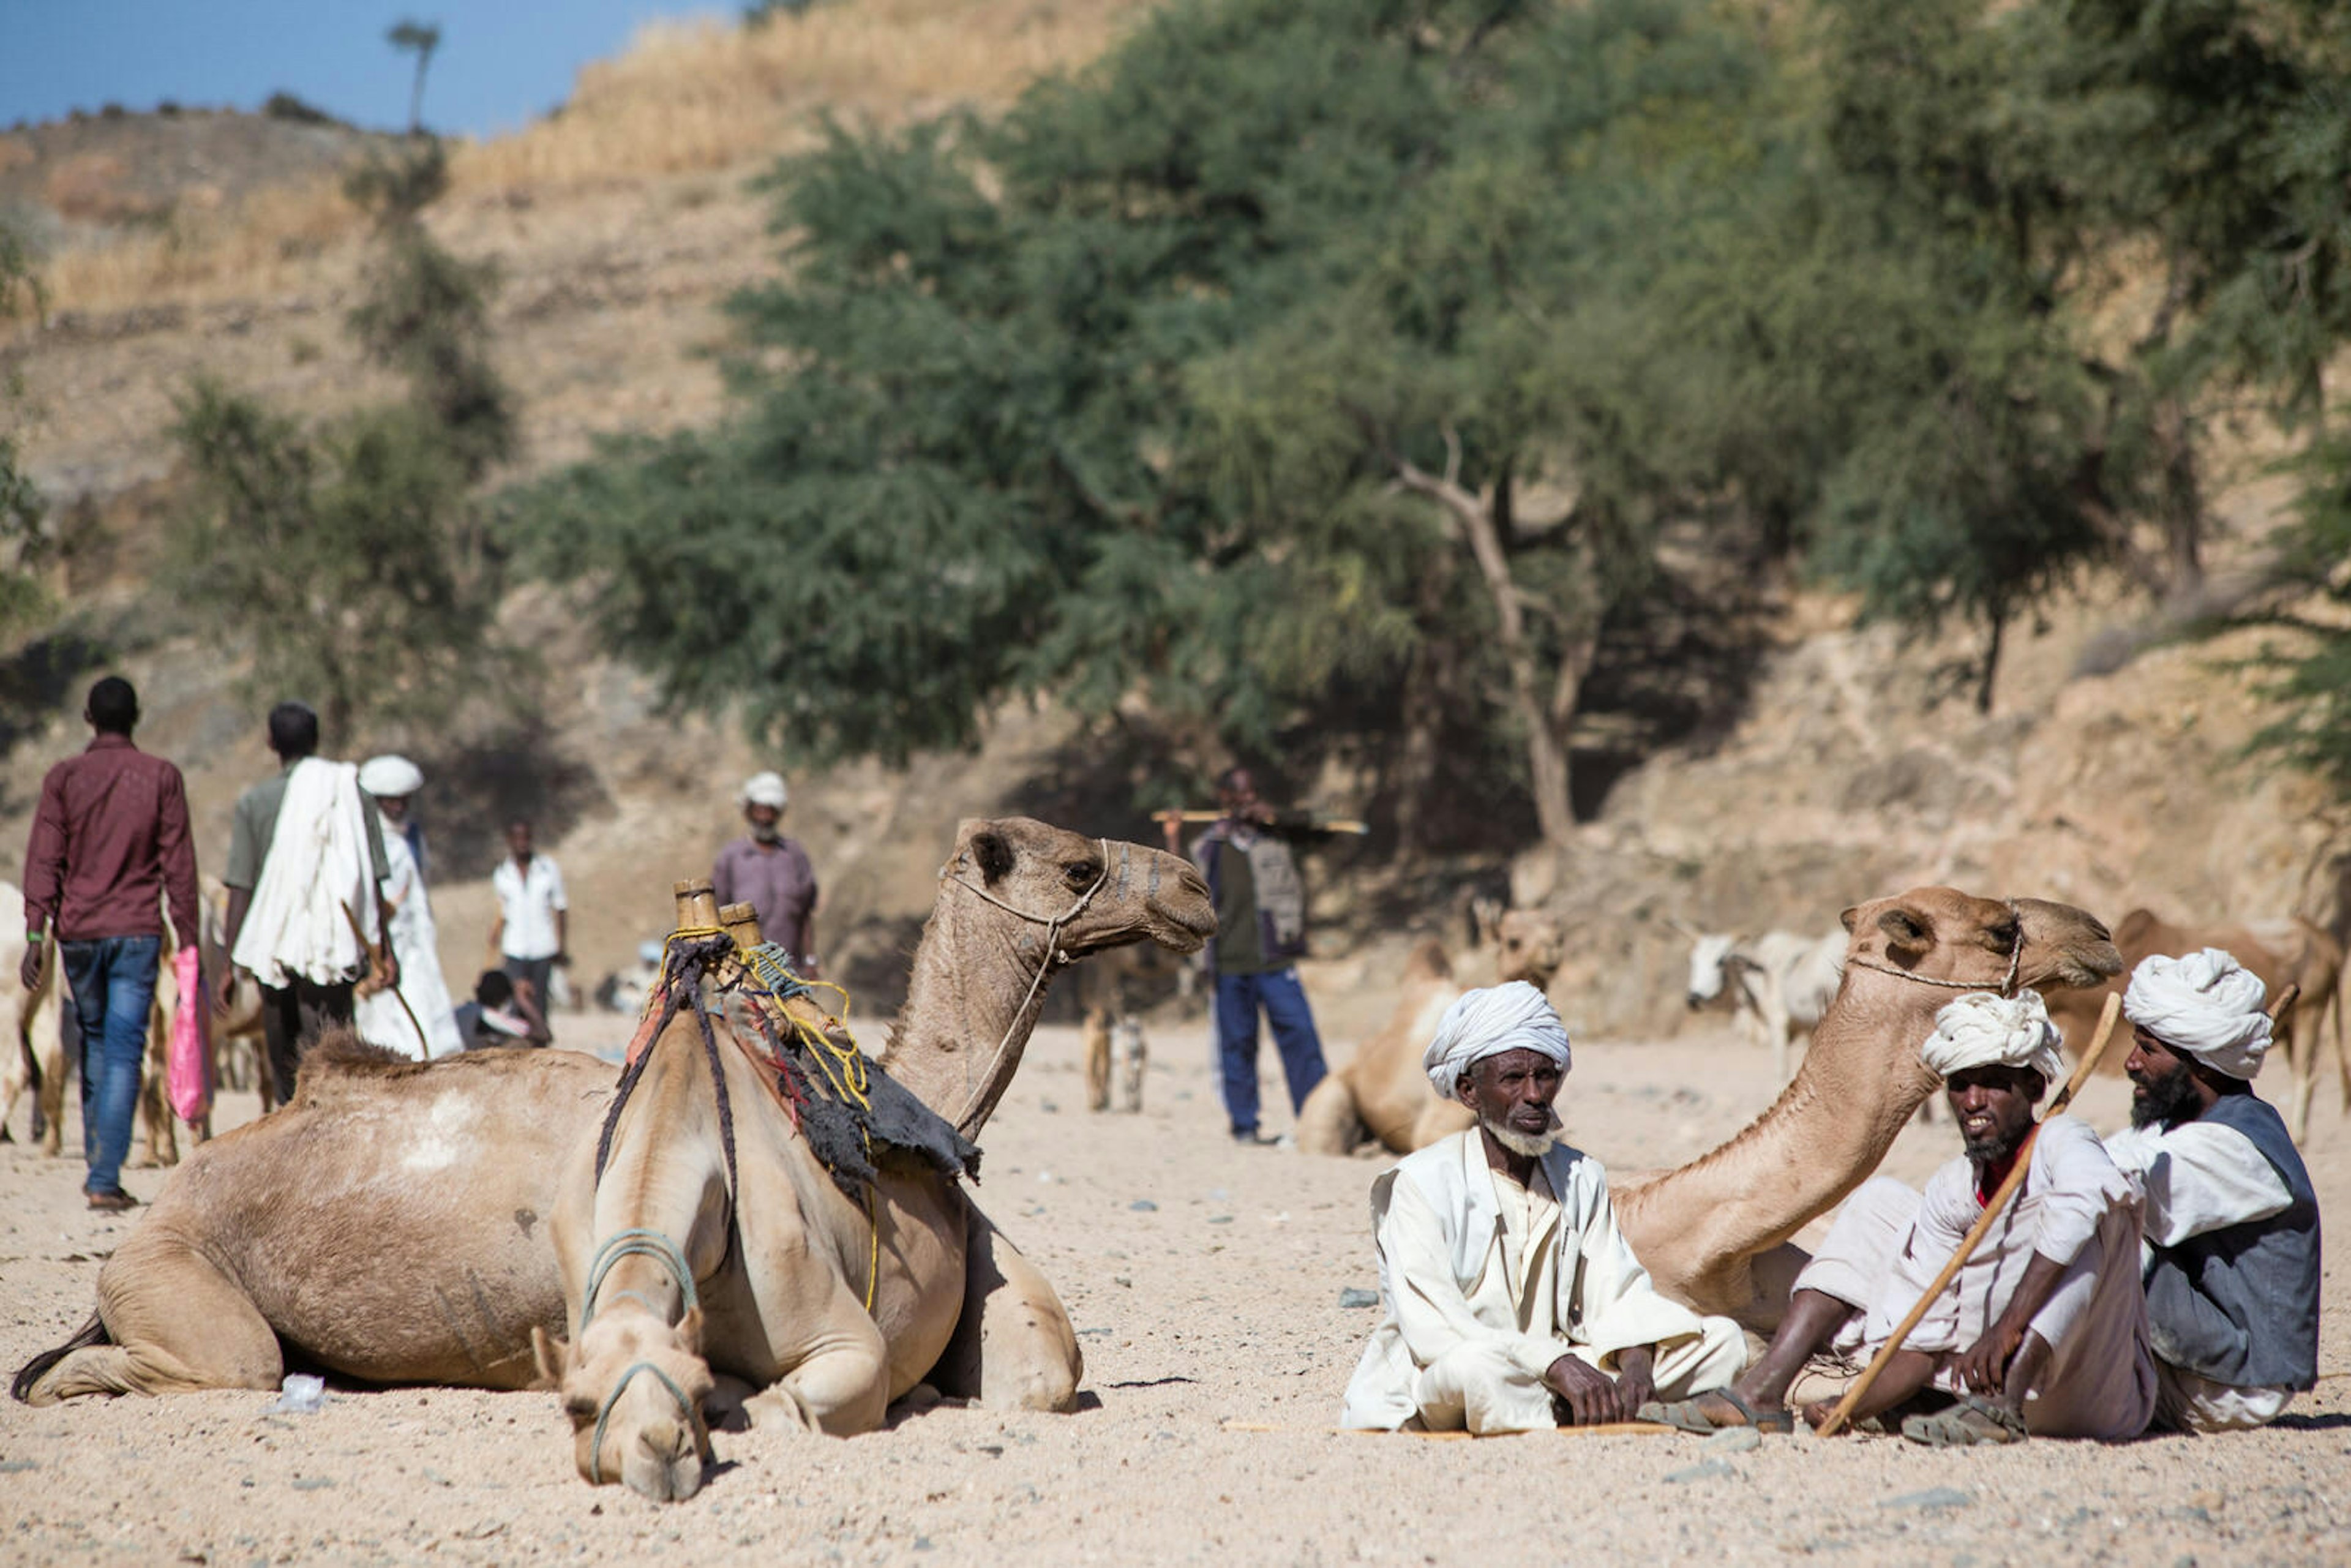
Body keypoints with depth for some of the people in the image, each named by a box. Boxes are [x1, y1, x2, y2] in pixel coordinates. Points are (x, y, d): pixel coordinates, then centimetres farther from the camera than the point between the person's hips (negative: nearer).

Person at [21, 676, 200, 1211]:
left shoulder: (63, 778, 2)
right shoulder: (162, 778, 0)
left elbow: (43, 859, -3)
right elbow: (178, 863, -1)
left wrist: (35, 931, -4)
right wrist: (187, 935, 4)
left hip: (78, 930, 2)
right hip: (137, 932, -2)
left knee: (93, 1040, 20)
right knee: (124, 1052, -4)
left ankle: (99, 1160, 25)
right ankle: (104, 1179, -12)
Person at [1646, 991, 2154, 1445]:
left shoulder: (2063, 1142, -14)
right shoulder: (1951, 1191, 4)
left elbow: (2084, 1201, -42)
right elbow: (1920, 1336, -2)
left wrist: (2010, 1326, -45)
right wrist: (1851, 1411, -21)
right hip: (1994, 1377, 6)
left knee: (2085, 1212, -31)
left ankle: (2004, 1405, -38)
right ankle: (1764, 1394, -7)